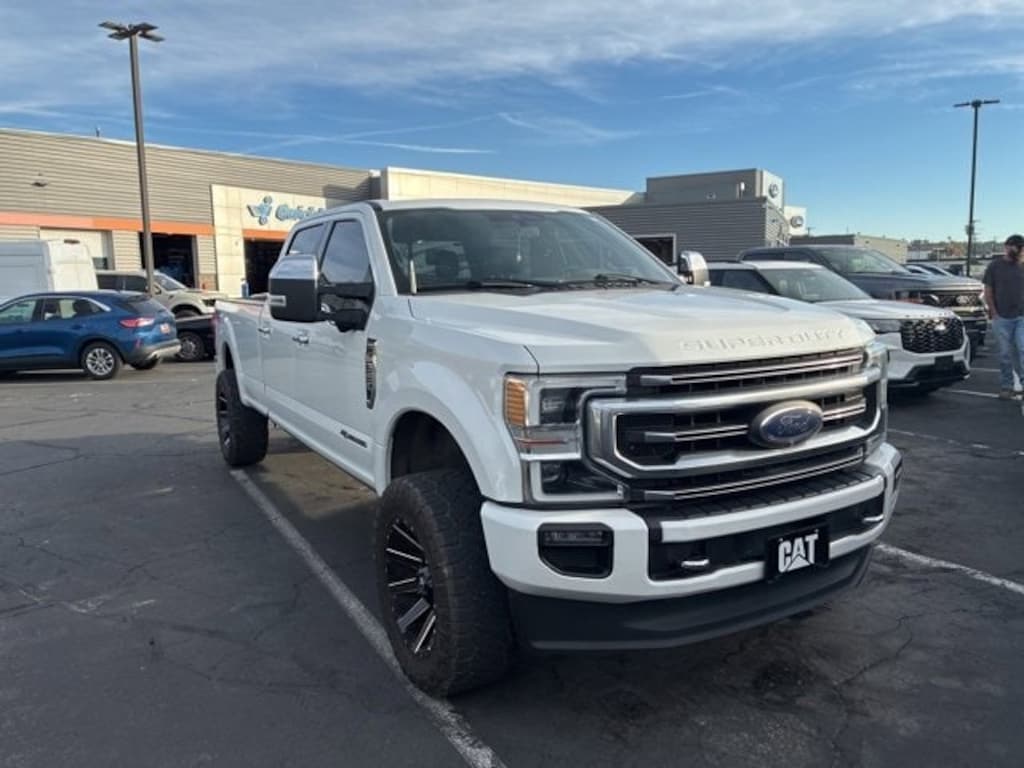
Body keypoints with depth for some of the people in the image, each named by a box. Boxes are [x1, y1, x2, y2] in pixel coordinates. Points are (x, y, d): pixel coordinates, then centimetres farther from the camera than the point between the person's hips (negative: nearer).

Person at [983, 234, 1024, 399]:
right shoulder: (995, 266, 3)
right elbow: (988, 293, 2)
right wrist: (994, 313, -5)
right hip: (1002, 318, -2)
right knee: (1005, 355, 4)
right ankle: (1006, 387, 13)